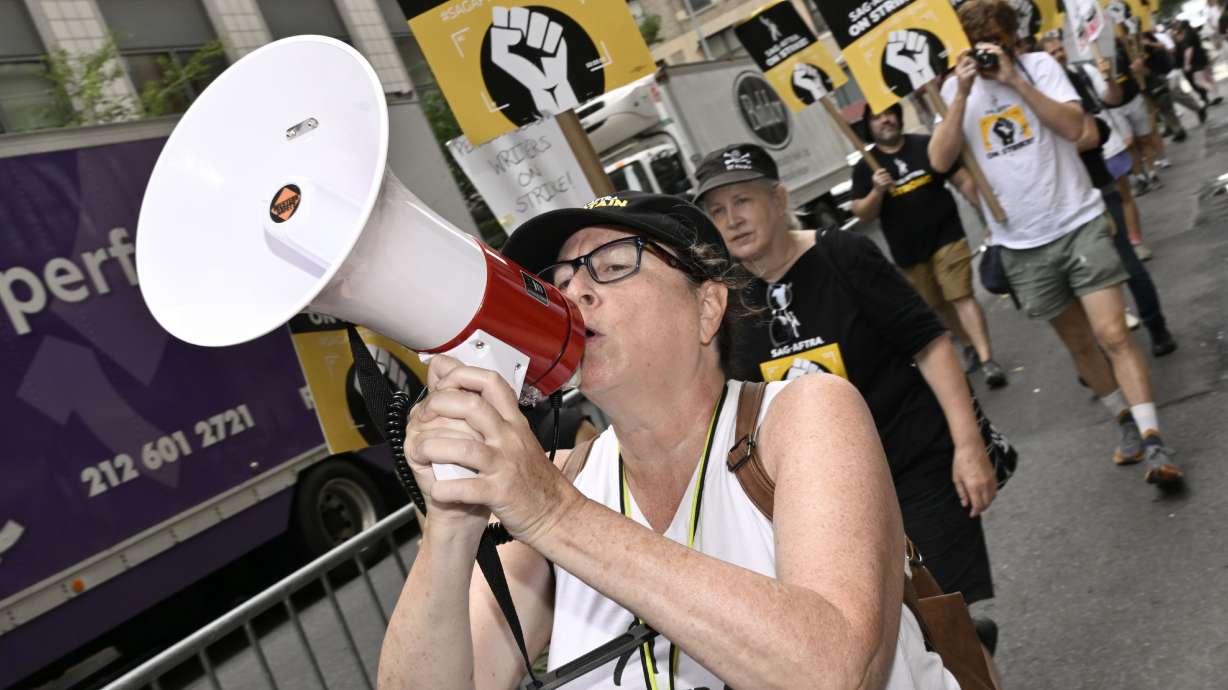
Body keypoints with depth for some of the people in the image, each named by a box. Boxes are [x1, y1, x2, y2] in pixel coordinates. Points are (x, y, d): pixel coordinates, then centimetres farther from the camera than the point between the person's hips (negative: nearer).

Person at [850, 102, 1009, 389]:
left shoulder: (927, 145, 1)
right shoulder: (865, 167, 0)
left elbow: (963, 180, 2)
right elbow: (862, 215, -4)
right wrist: (877, 191, -23)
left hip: (946, 236, -2)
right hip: (907, 251, 2)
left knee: (961, 296, -12)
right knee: (938, 305, 14)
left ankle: (987, 359, -16)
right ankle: (971, 346, 34)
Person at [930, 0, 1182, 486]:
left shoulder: (1038, 65, -1)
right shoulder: (955, 90, 3)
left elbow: (1073, 126, -15)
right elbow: (939, 161, -11)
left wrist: (1015, 80, -20)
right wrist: (963, 93, -19)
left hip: (1078, 222, -2)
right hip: (1022, 243, 2)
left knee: (1113, 333, -12)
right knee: (1078, 342, 14)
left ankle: (1154, 443, -8)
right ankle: (1126, 423, 32)